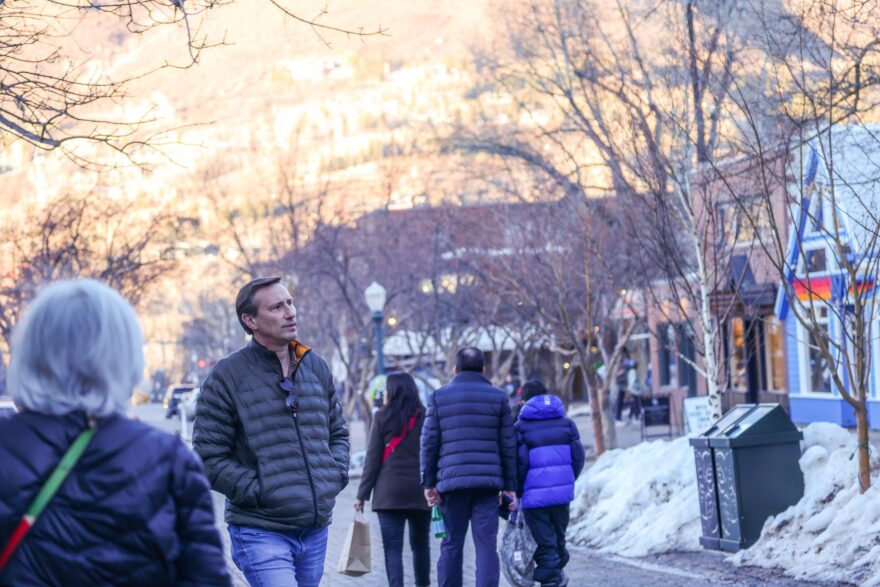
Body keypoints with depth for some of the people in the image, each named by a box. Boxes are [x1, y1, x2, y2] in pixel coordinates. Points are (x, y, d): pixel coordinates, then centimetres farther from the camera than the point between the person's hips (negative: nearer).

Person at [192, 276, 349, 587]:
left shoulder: (316, 367, 11)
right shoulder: (227, 376, -7)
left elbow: (338, 432, 23)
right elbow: (209, 456, -8)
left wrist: (336, 475, 5)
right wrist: (258, 491, -14)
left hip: (316, 530, 6)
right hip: (261, 531, -6)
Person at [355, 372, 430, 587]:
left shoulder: (382, 417, -2)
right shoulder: (425, 417, 4)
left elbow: (372, 459, -3)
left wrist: (362, 494, 1)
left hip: (389, 493, -2)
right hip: (420, 493, 2)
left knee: (393, 548, -3)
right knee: (420, 544, 18)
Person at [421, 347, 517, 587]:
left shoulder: (439, 397, 6)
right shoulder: (498, 397, 6)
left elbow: (429, 443, 3)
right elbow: (508, 446, 6)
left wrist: (428, 482, 7)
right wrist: (509, 486, 10)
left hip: (452, 481, 1)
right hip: (488, 483, 0)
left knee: (451, 545, 7)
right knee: (486, 545, -2)